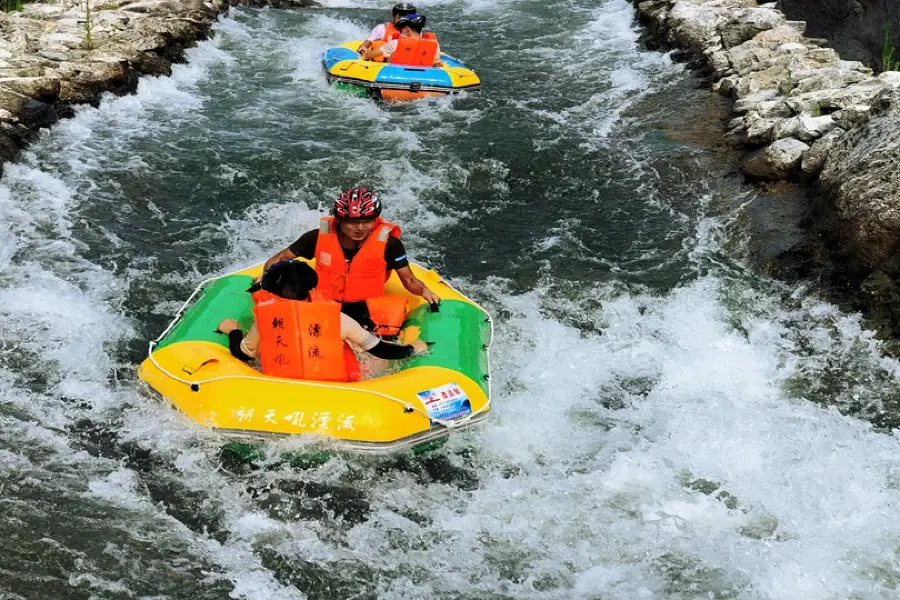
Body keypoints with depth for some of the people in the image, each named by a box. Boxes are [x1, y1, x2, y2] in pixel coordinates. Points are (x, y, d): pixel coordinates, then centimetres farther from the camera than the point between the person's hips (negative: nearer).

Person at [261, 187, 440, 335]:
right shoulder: (319, 238, -9)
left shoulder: (388, 243, -11)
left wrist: (424, 291, -24)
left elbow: (409, 280, -3)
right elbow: (280, 259, 4)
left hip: (367, 310, -1)